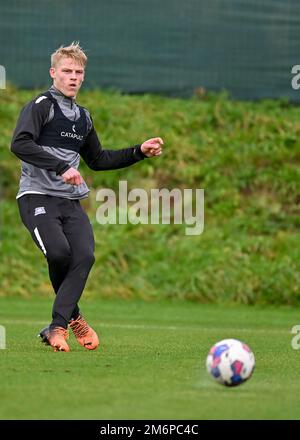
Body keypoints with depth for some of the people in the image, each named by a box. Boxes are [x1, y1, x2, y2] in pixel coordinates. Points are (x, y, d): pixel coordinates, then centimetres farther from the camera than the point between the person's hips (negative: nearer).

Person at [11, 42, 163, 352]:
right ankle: (72, 317, -1)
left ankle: (57, 328, -15)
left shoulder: (83, 117, 20)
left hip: (71, 201, 6)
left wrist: (140, 152, 24)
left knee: (85, 255, -18)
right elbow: (20, 144, -19)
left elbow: (98, 160, 32)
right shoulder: (41, 106, -3)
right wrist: (61, 167, -24)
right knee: (59, 251, -27)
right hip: (37, 196, -6)